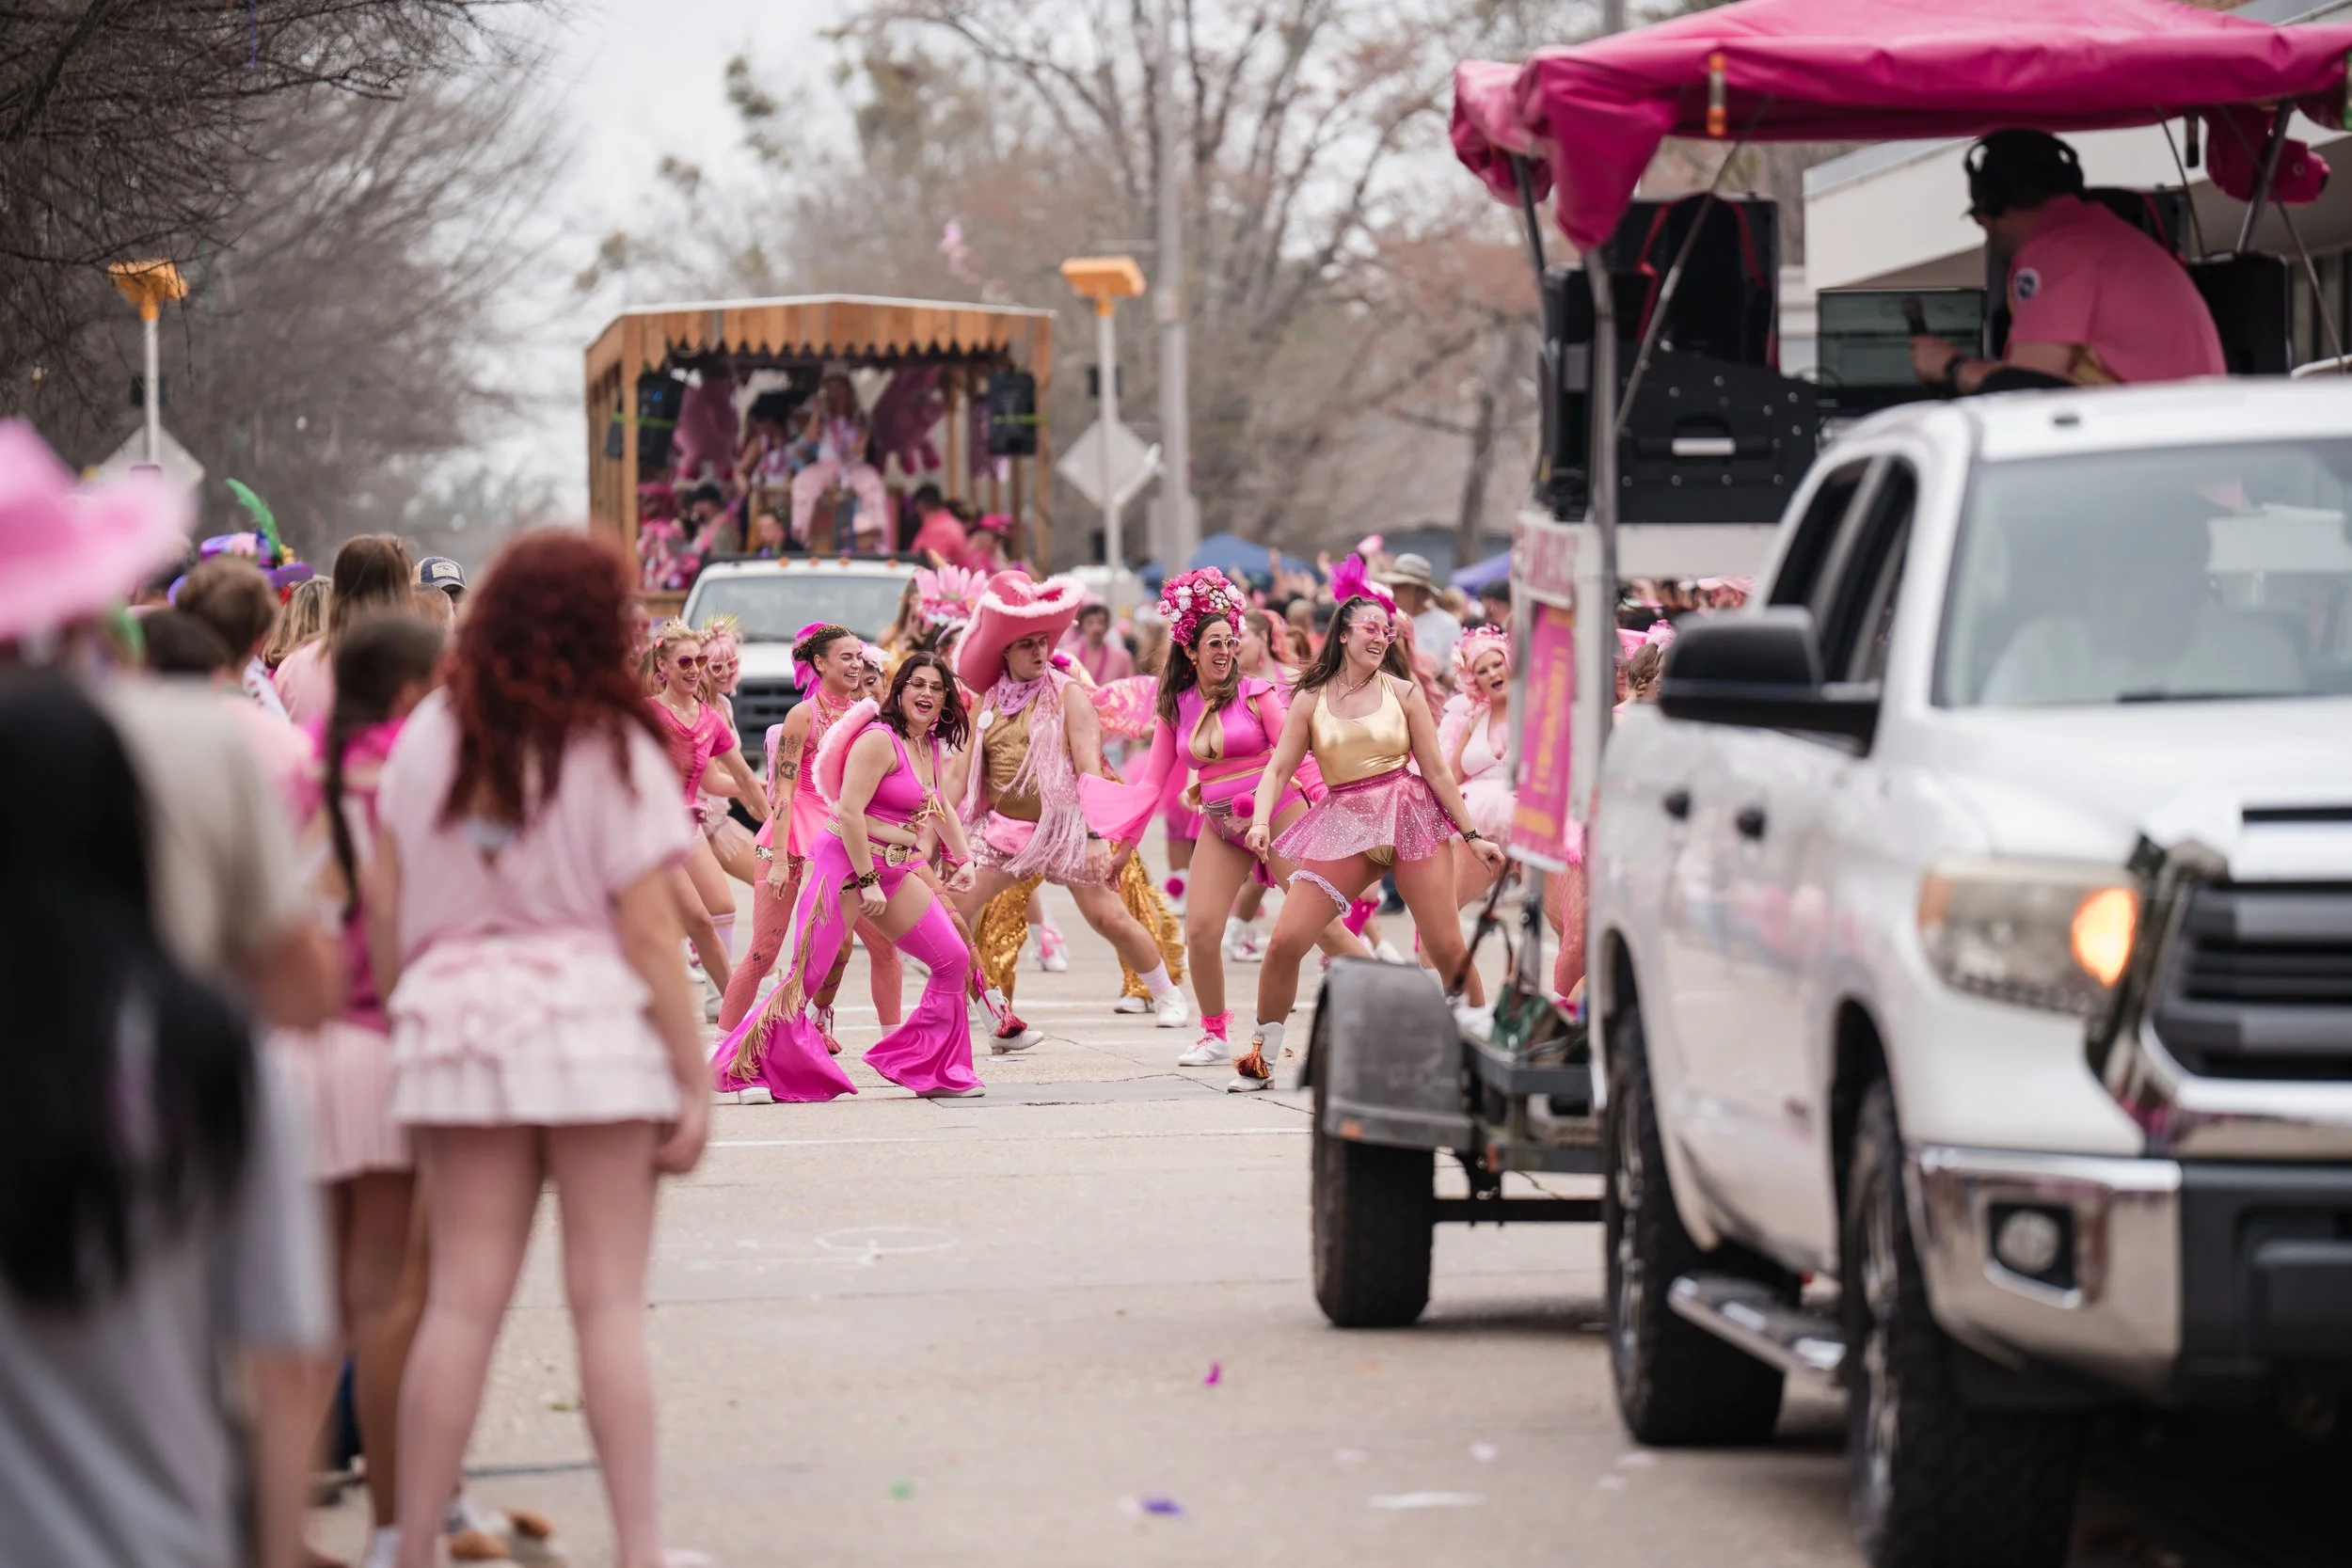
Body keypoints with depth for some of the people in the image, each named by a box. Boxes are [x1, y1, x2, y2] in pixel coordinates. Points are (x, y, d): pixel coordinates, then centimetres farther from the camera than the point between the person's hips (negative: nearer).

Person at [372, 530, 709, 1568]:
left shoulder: (427, 737, 5)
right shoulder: (613, 751, -6)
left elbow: (383, 905, 5)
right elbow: (647, 932, -8)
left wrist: (405, 1017, 16)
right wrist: (694, 1081, -5)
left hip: (454, 1017, 3)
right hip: (592, 1019, -3)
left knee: (461, 1300, 7)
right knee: (609, 1300, 2)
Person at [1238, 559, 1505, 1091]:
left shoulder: (1403, 692, 3)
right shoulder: (1310, 701, 5)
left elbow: (1437, 771, 5)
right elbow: (1279, 768, 1)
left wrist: (1473, 834, 3)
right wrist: (1260, 821, -17)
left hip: (1409, 818, -1)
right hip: (1343, 826, 1)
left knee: (1448, 948, -4)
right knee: (1284, 942, -9)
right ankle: (1260, 1060, 6)